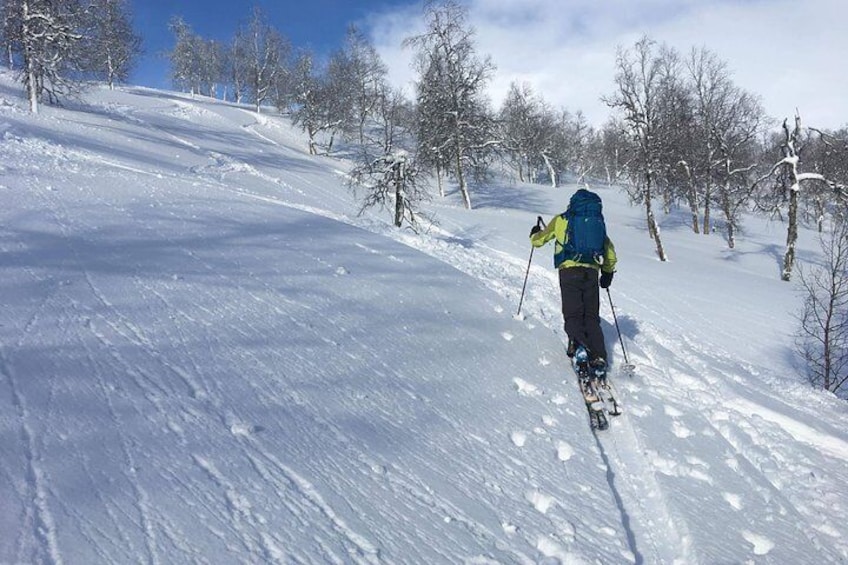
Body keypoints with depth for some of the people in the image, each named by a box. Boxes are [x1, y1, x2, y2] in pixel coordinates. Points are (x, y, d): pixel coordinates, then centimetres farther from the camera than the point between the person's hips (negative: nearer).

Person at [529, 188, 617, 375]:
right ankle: (598, 358, -3)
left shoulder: (561, 220, 11)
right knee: (592, 317, 7)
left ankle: (578, 345, -29)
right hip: (592, 272, 3)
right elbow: (611, 254, 24)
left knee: (573, 314, -4)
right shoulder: (599, 223, 21)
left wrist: (535, 233, 41)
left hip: (569, 270, -3)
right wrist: (608, 273, 37)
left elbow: (538, 240, 19)